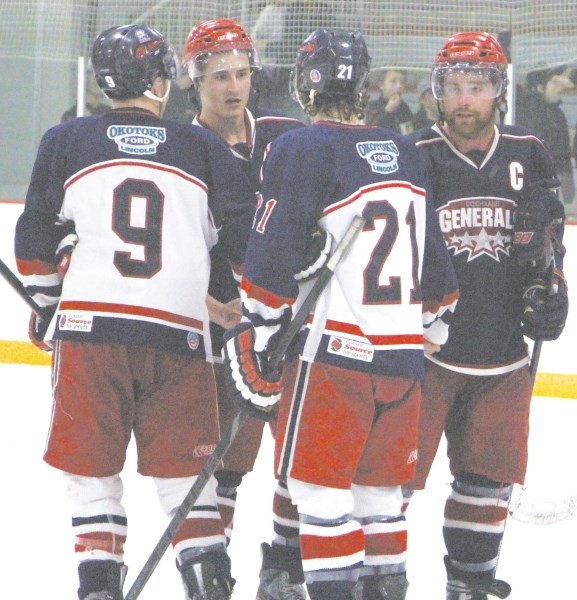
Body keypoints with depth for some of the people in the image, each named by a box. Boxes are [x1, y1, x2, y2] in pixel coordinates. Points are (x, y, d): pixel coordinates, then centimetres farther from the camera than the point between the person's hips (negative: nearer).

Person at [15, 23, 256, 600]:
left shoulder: (67, 141, 7)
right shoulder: (203, 148, 8)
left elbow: (37, 236, 12)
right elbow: (246, 237, 7)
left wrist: (46, 303, 27)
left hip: (89, 323, -1)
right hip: (179, 330, 1)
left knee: (91, 469, 7)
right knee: (183, 470, 9)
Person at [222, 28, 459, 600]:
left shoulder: (301, 150, -8)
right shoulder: (405, 152, 12)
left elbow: (274, 252, -13)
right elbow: (432, 250, 20)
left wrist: (253, 333, -7)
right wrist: (436, 317, 33)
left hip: (335, 349, -6)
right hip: (403, 352, 7)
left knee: (317, 483, -3)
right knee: (377, 484, 15)